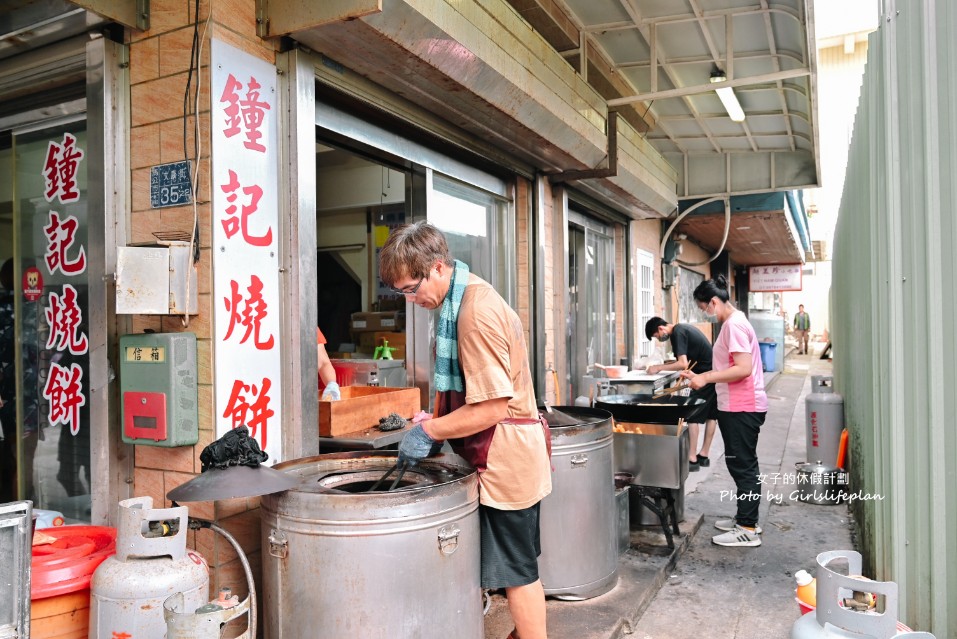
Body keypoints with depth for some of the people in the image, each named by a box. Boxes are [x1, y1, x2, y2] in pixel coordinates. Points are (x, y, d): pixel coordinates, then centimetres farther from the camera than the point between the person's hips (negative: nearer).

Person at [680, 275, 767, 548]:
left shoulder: (734, 324, -16)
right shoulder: (733, 322, 15)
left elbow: (743, 368, -24)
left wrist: (706, 378, -20)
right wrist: (700, 377, 13)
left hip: (742, 408, -10)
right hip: (739, 406, 10)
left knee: (742, 465, -3)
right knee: (742, 464, 17)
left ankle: (748, 529, 5)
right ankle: (746, 519, 29)